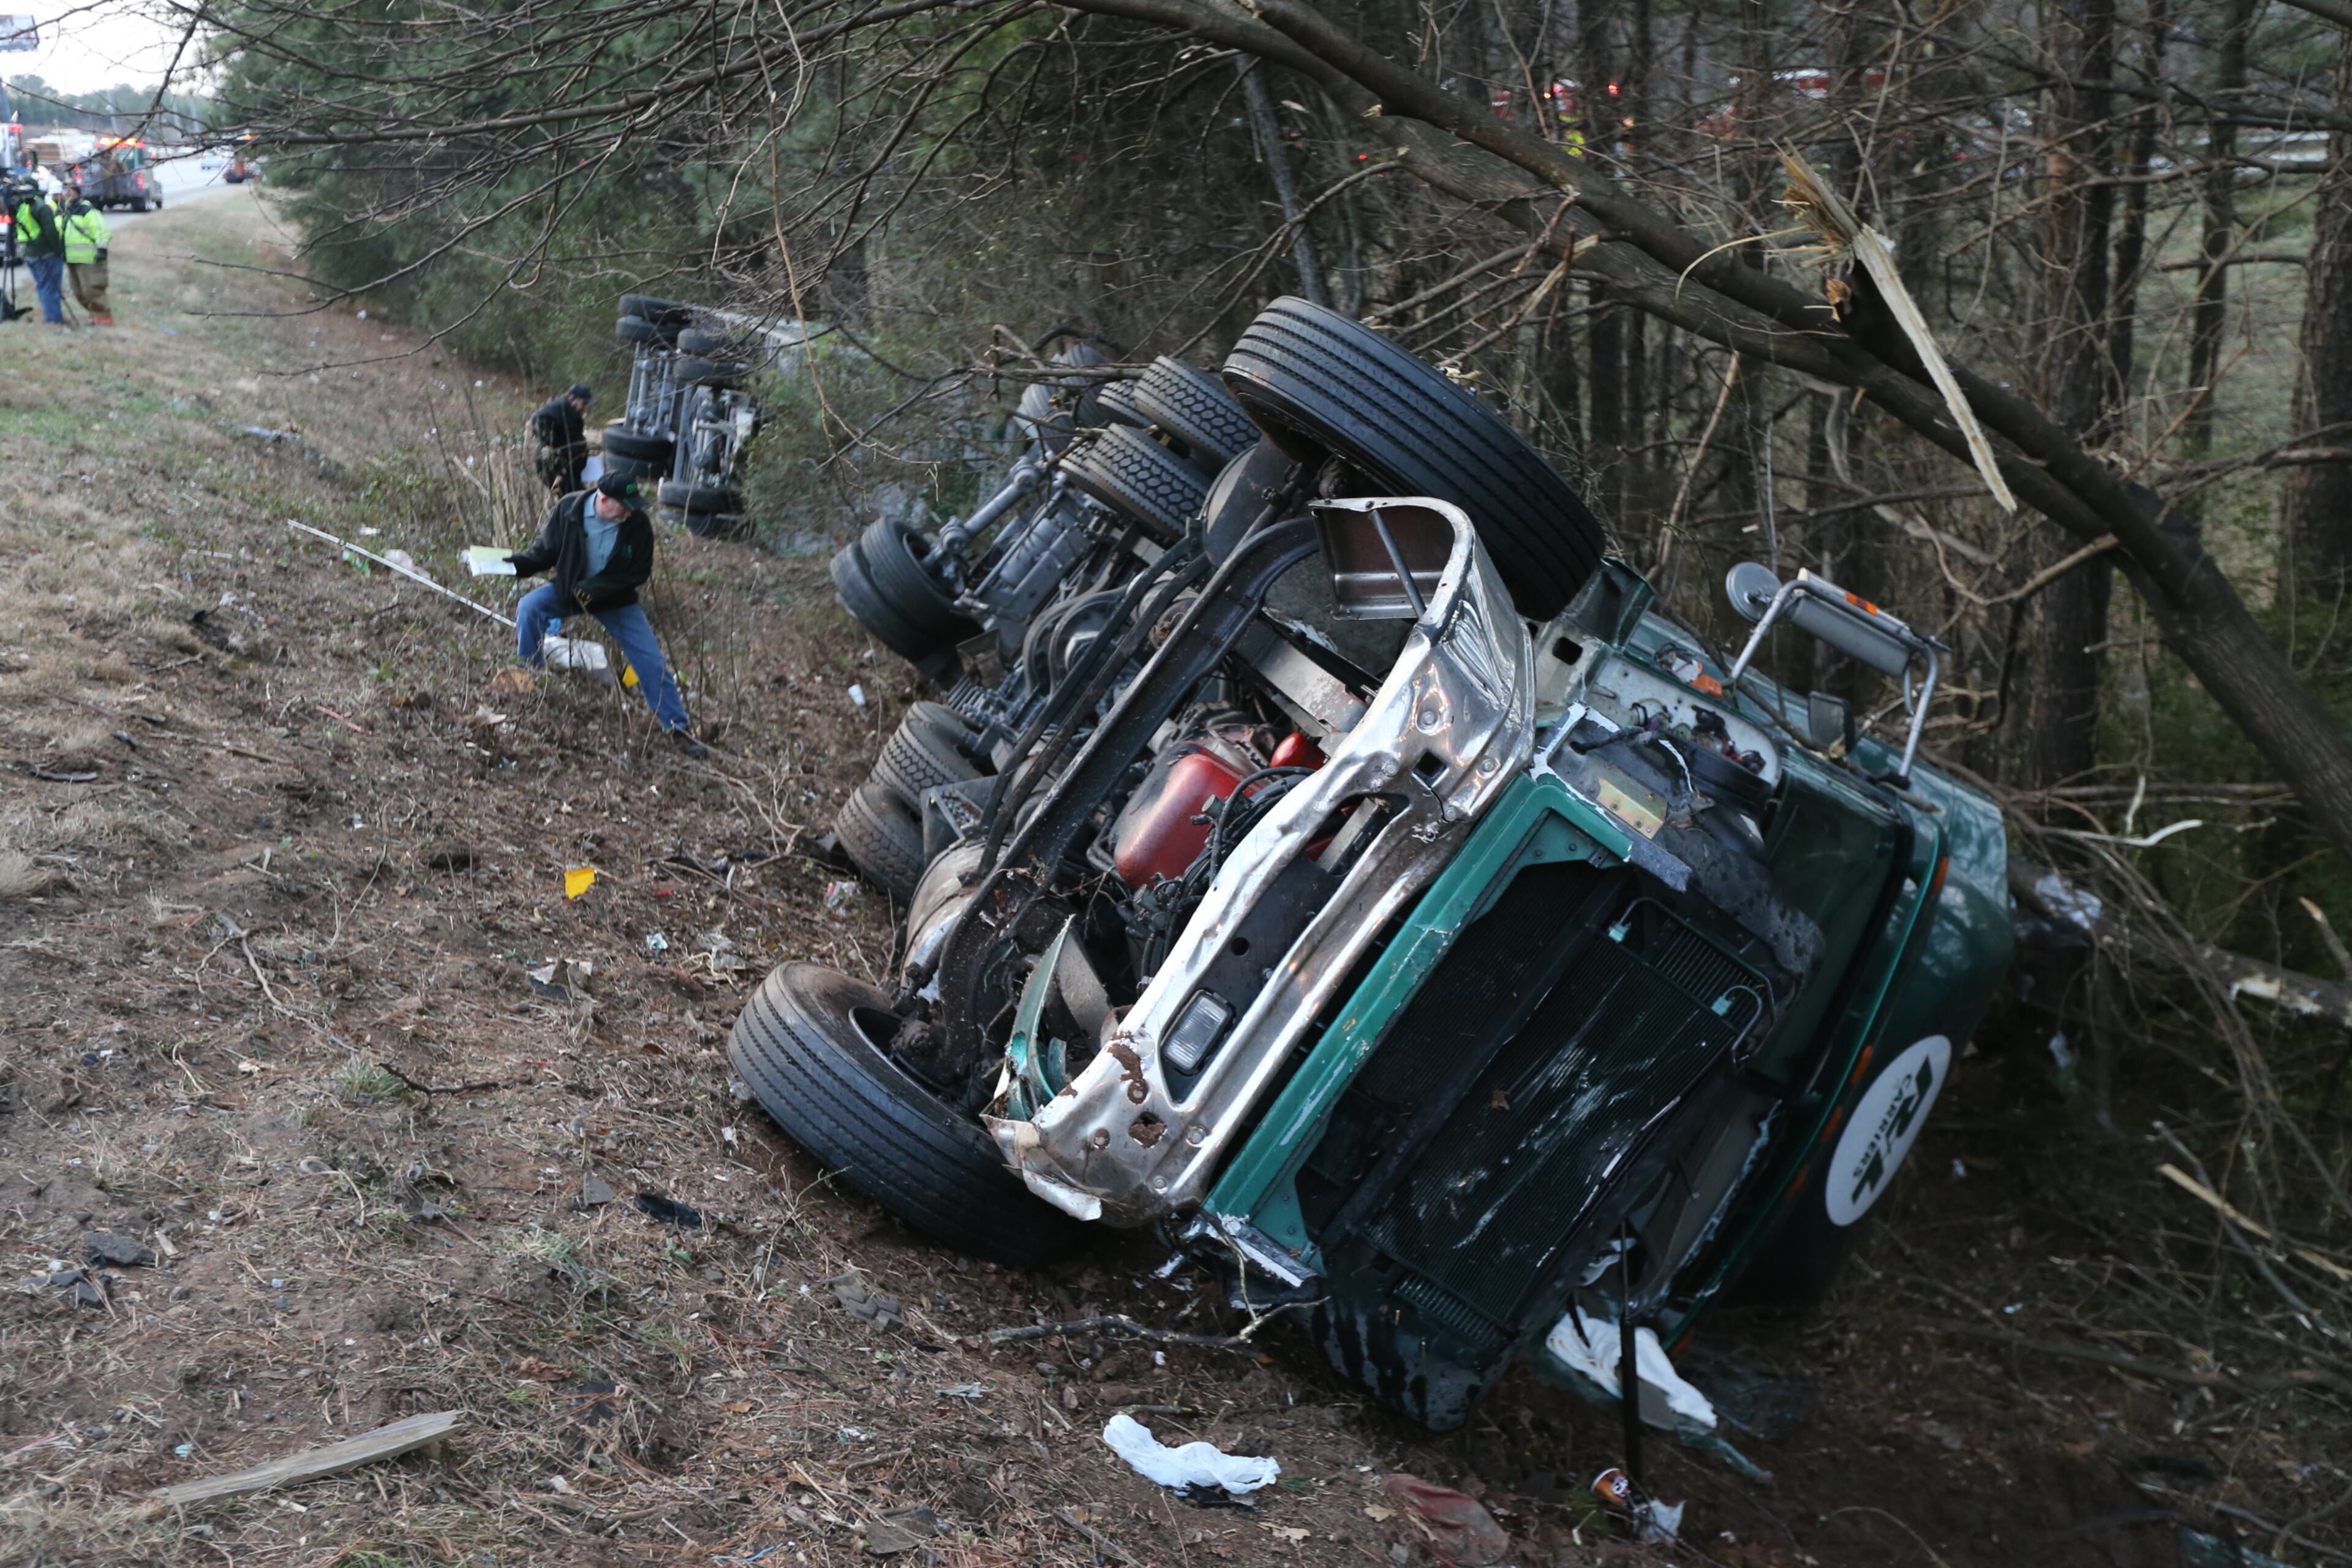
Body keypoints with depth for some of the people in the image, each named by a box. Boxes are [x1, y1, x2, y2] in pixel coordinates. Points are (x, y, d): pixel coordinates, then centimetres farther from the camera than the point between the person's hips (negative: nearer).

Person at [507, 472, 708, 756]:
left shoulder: (638, 525, -21)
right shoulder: (568, 510, -20)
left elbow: (639, 573, -15)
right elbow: (547, 551, -7)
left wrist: (595, 590, -25)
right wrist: (516, 563, -24)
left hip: (616, 601, 0)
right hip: (569, 591, 1)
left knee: (651, 662, -6)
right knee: (529, 607, -26)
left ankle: (678, 728, 5)